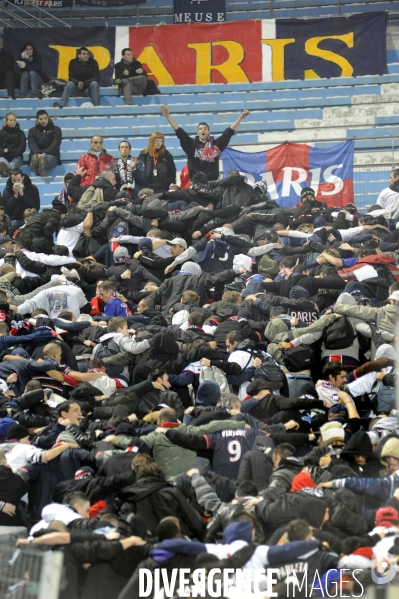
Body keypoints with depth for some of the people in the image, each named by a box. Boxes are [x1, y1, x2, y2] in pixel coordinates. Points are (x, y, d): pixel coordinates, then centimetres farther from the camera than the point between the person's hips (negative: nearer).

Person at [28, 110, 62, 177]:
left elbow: (55, 144, -3)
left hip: (51, 155, -1)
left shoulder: (56, 130, 13)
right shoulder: (32, 131, 17)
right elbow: (32, 144, 0)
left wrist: (45, 153, -22)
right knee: (35, 158, -39)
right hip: (36, 155, 1)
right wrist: (38, 154, -23)